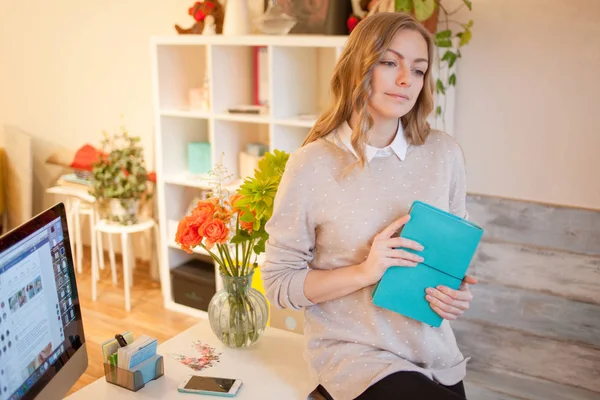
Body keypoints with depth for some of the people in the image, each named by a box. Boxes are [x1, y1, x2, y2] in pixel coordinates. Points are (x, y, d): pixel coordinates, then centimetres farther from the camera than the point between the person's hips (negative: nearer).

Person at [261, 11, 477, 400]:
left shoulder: (445, 153, -4)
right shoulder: (312, 164, -15)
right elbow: (279, 282, -10)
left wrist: (458, 292, -10)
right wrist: (365, 271, -22)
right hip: (353, 354, -4)